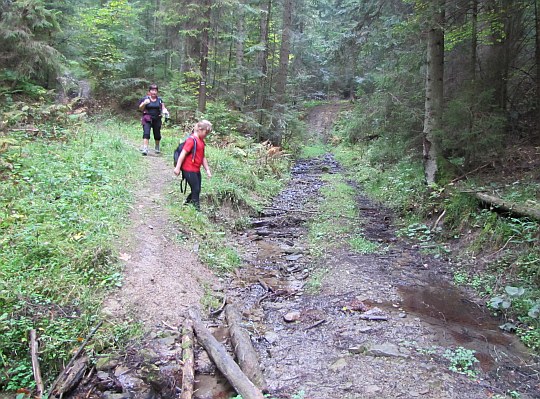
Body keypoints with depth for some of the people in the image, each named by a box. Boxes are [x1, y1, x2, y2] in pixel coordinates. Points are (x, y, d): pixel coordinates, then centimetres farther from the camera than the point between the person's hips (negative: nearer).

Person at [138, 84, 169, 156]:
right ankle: (145, 148, -21)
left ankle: (157, 147, 34)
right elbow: (141, 108, 0)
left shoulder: (159, 99, 7)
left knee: (157, 134, 9)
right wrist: (144, 103, -19)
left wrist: (165, 111, -11)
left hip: (157, 119, 2)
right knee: (146, 133, -16)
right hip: (147, 119, -2)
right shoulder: (145, 98, 1)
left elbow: (163, 108, 12)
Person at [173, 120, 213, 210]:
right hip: (189, 170, -9)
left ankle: (187, 203, 29)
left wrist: (207, 170, 16)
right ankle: (196, 207, 5)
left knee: (197, 190, 13)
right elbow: (183, 153, -17)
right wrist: (177, 167, -18)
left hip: (196, 170, 9)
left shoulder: (201, 141, 13)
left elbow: (203, 157, 19)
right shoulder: (192, 140, -15)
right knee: (196, 189, -5)